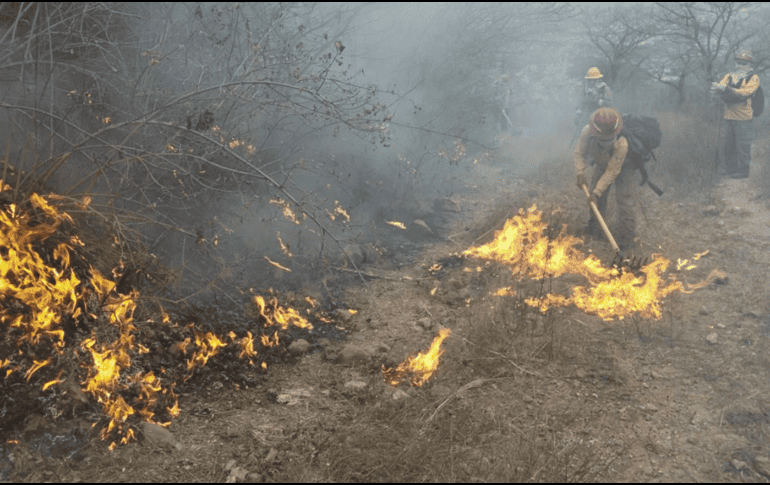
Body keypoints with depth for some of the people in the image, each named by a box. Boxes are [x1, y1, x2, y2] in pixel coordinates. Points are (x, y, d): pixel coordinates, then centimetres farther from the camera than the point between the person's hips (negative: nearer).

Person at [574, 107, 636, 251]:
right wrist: (580, 173, -28)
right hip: (602, 162, 4)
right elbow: (579, 153, -16)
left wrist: (596, 192, -32)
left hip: (622, 165, -4)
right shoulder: (587, 132, -34)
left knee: (623, 196, -16)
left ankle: (626, 233, -9)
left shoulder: (621, 144, -43)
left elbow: (612, 171, -33)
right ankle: (594, 228, 19)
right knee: (596, 192, 2)